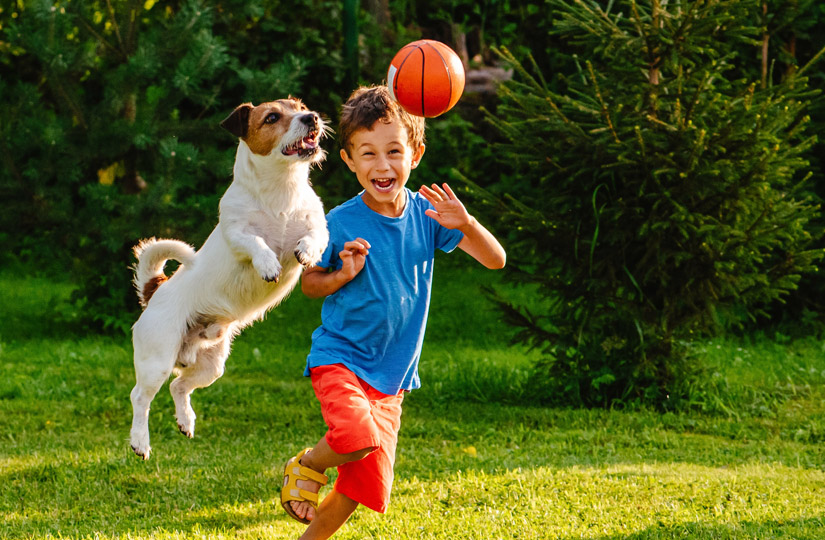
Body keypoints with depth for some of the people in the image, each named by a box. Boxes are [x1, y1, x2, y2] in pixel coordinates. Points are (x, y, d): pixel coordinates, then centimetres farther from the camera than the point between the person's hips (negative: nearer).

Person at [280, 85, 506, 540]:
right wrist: (343, 275, -20)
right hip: (340, 358, -4)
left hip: (391, 372, 4)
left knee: (366, 483, 4)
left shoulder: (425, 213, -5)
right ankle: (305, 466, 0)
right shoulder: (340, 224, -12)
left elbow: (495, 260, -7)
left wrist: (465, 224, -27)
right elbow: (309, 283, 2)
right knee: (358, 437, -32)